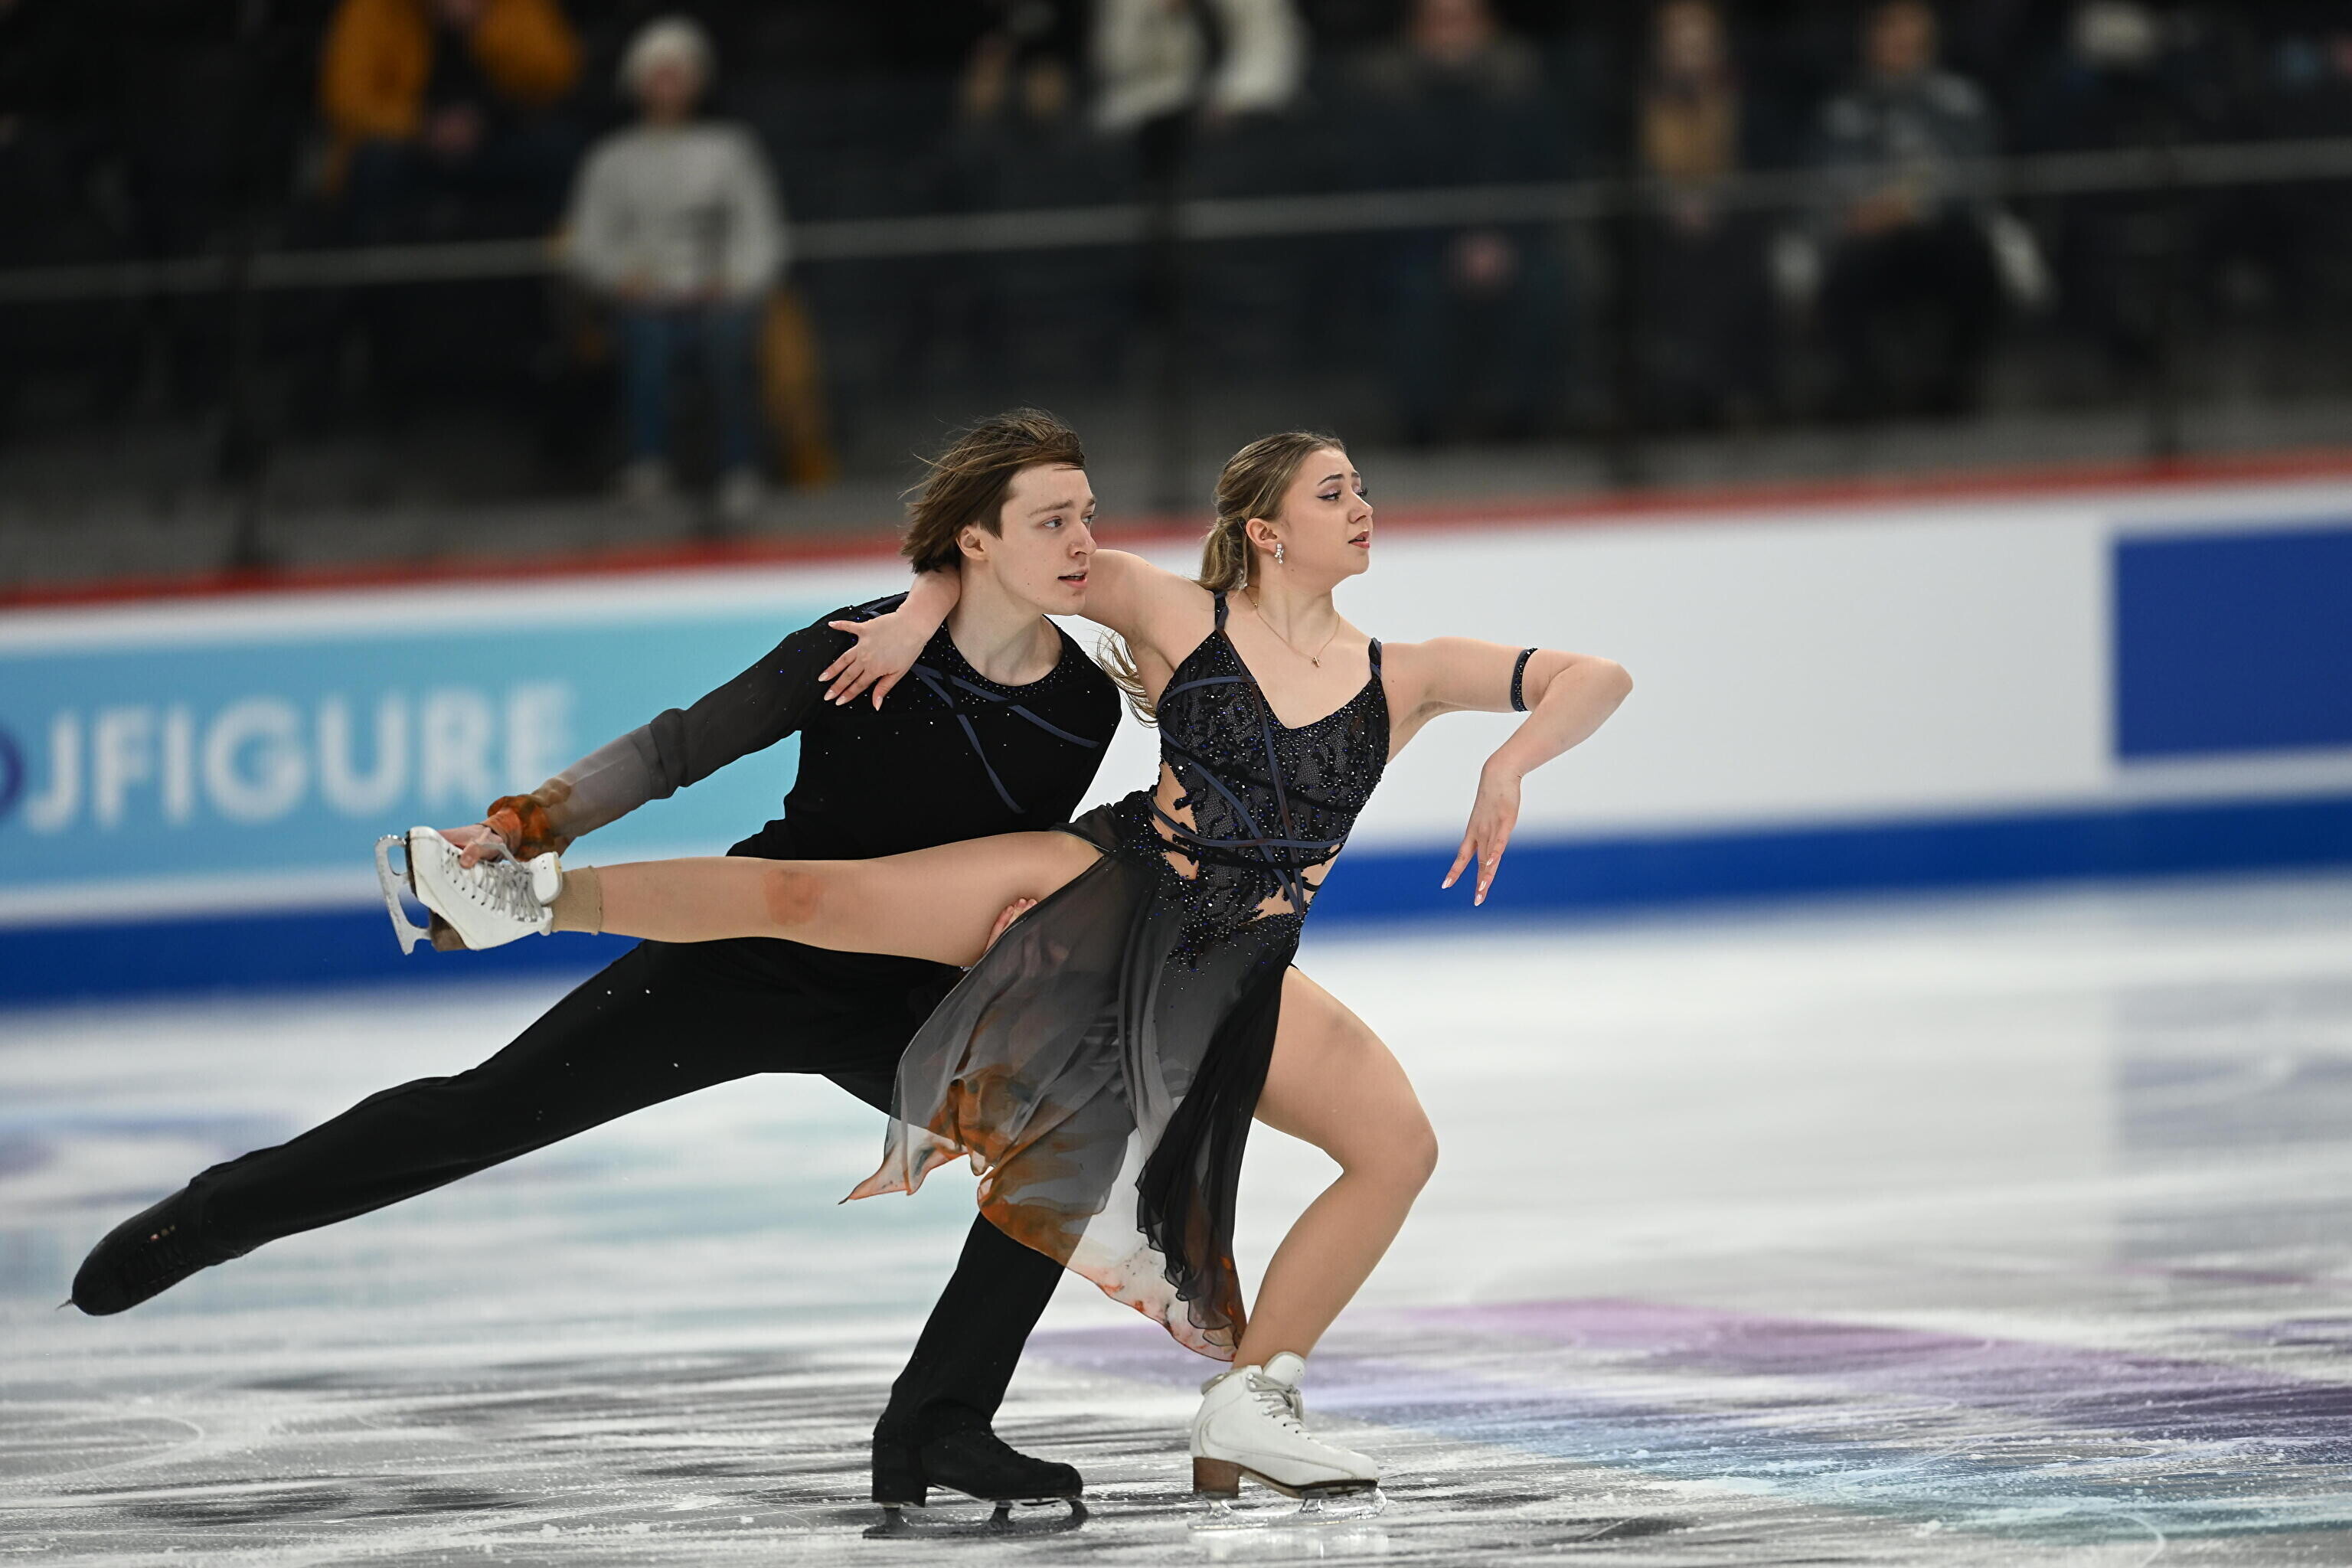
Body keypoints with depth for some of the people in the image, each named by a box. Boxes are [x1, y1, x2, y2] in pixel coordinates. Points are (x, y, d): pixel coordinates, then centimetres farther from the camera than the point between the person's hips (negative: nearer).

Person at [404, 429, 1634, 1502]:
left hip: (1231, 984, 2)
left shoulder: (1401, 681, 2)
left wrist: (1510, 763, -17)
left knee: (1400, 1145, -18)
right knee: (808, 893, -14)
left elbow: (1597, 680, 0)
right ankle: (538, 898, 0)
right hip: (1102, 894, -2)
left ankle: (1251, 1403, -9)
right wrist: (924, 612, 0)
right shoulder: (1179, 618, -1)